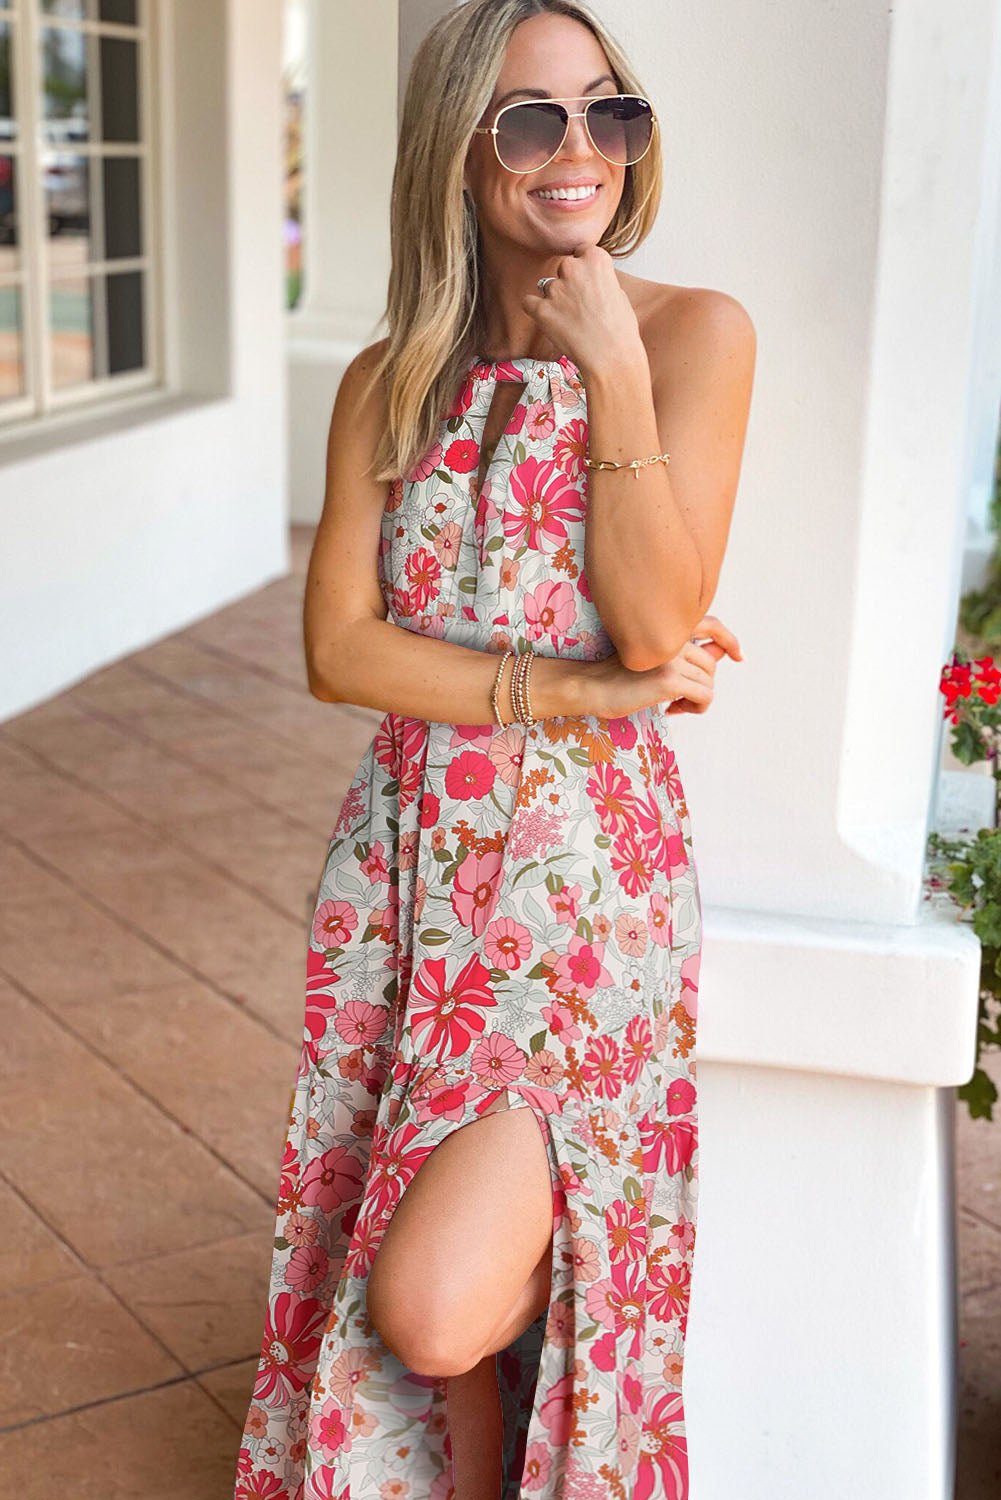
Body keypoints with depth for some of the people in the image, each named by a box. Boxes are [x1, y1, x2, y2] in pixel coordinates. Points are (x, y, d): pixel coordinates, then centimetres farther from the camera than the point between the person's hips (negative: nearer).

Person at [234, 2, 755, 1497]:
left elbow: (656, 624, -13)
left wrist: (614, 368, -14)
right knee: (384, 1274, 8)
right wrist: (575, 687, -12)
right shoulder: (389, 384, 6)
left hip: (589, 867, -3)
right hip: (408, 856, 4)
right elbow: (338, 646, -3)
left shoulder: (694, 333, -4)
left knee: (435, 1303, -14)